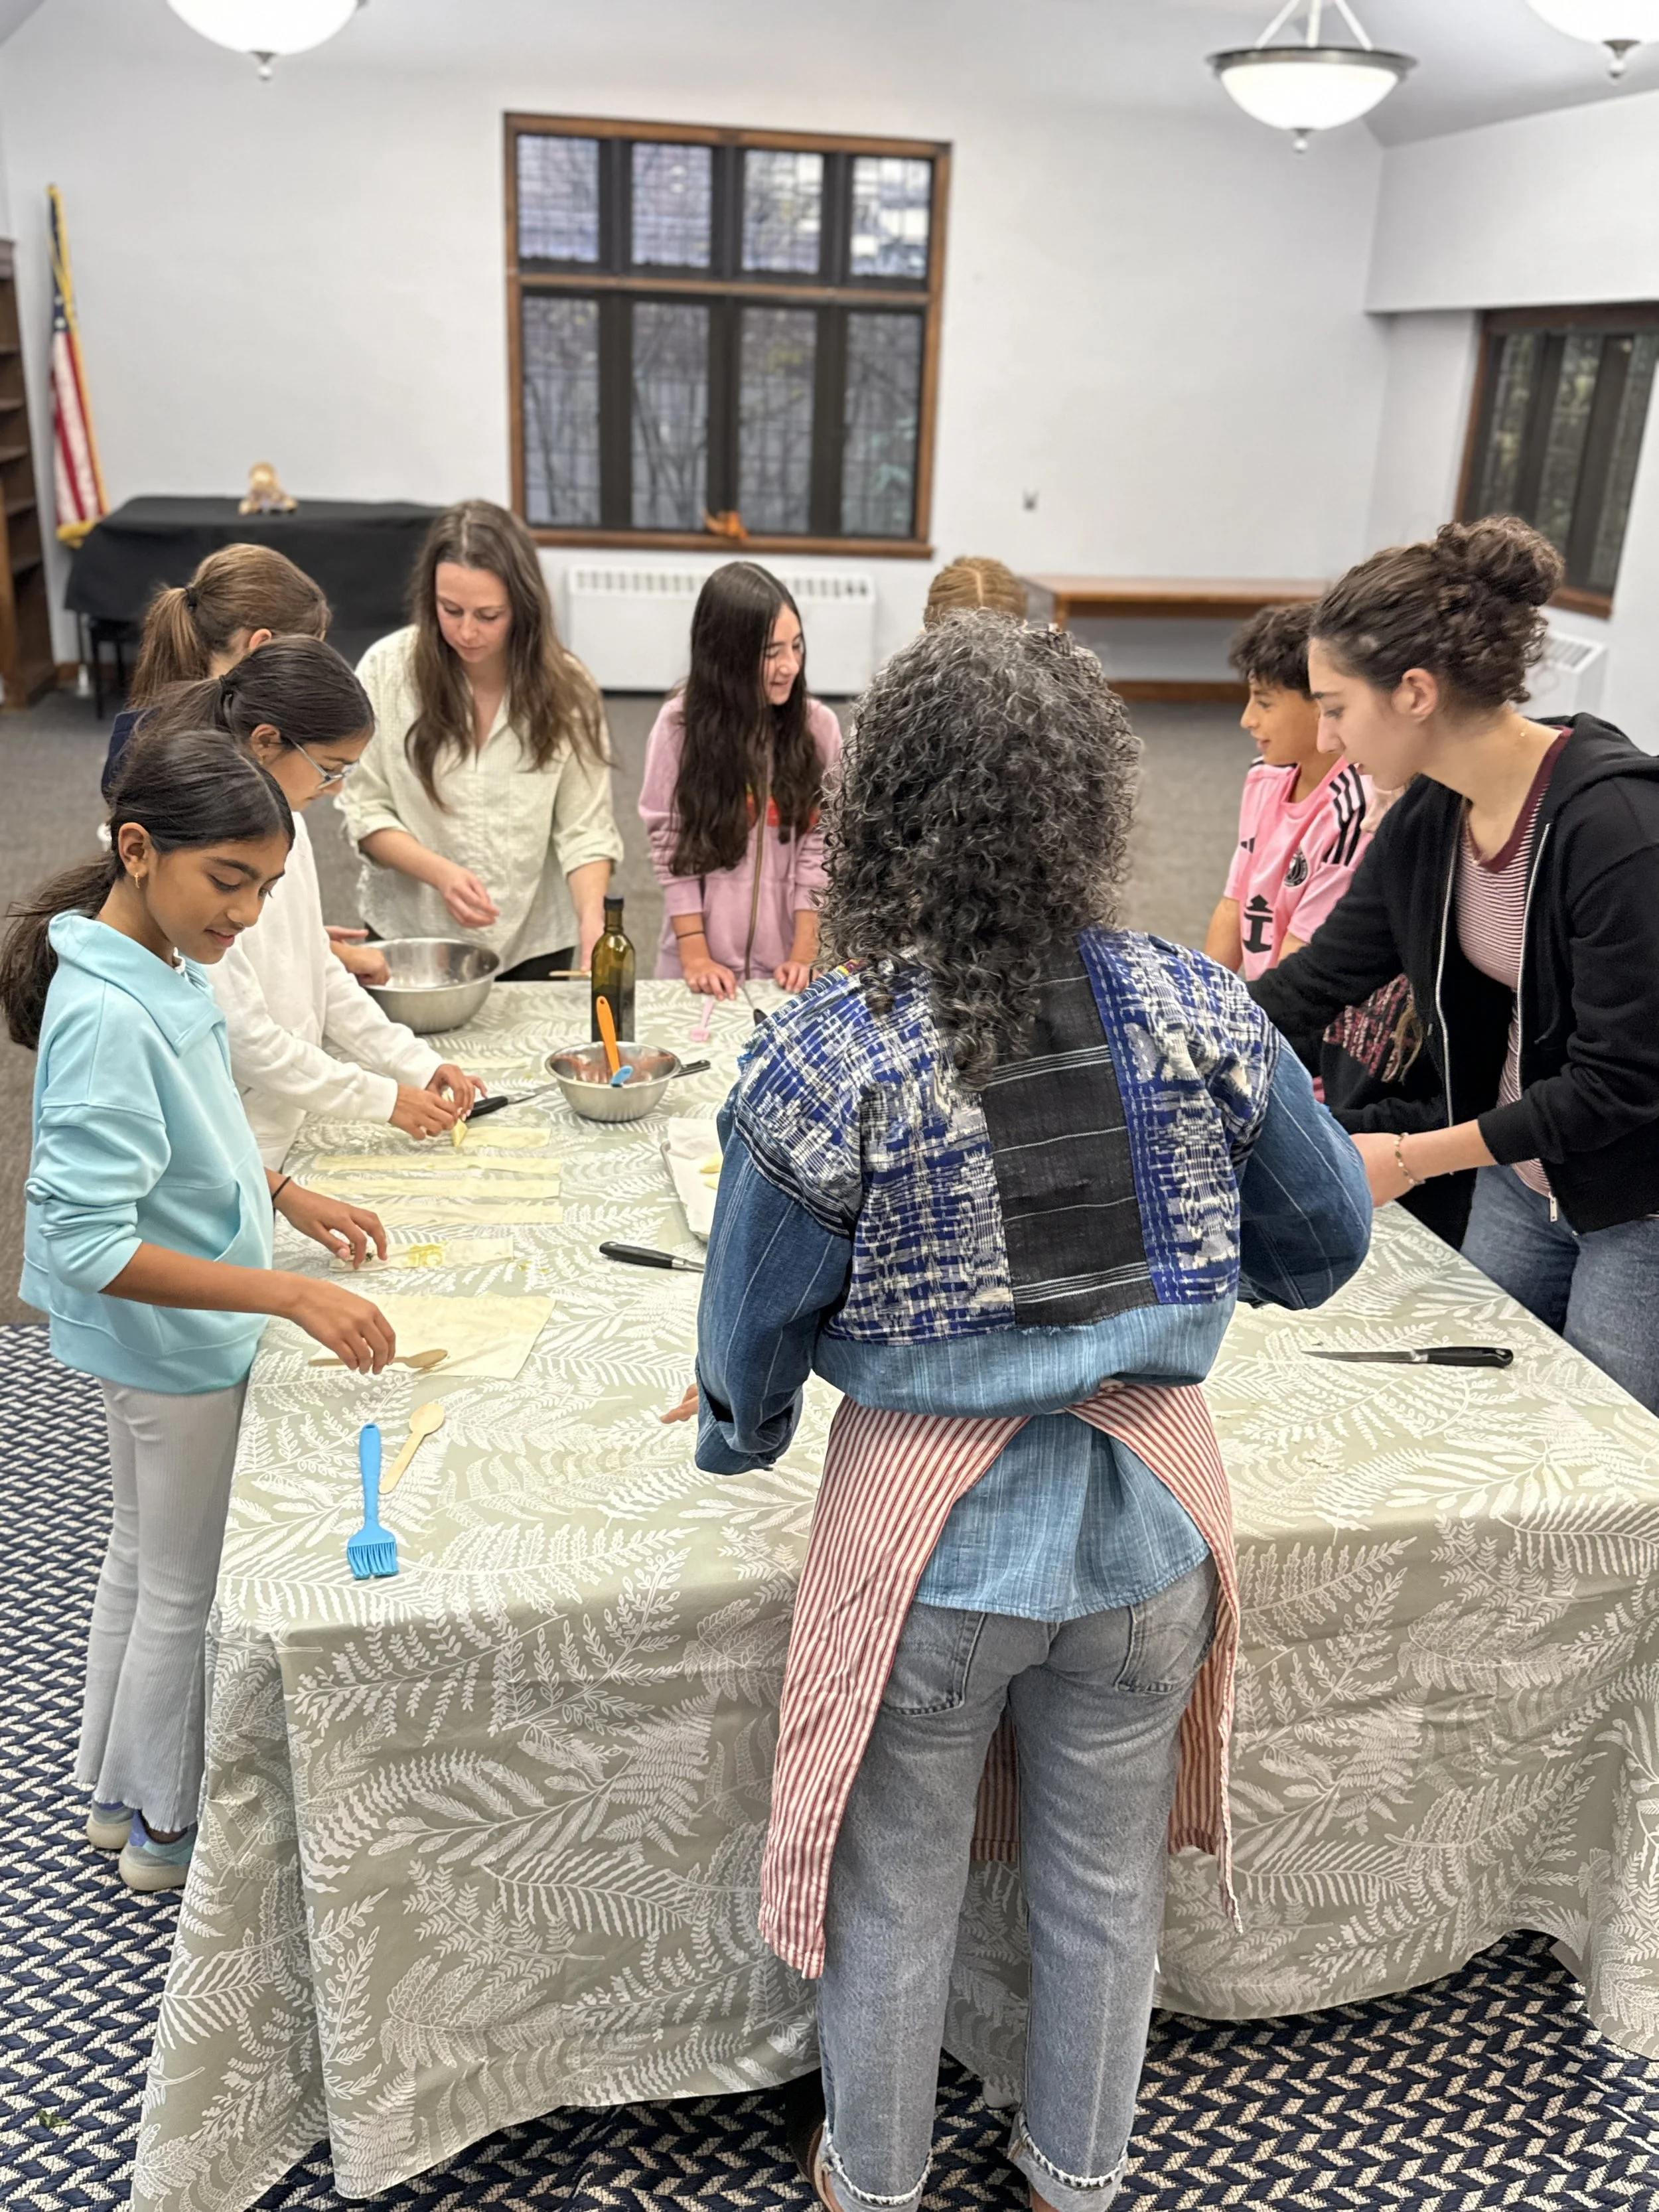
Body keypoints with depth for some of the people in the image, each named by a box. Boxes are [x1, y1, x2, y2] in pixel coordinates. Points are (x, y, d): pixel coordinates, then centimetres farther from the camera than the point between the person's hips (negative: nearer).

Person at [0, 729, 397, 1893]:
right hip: (176, 1346, -9)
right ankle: (170, 1831, 32)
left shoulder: (169, 966, -3)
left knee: (145, 1559, 23)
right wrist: (293, 1296, -37)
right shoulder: (107, 1014, -30)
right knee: (185, 1589, 10)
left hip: (170, 1342, 9)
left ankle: (117, 1794, 43)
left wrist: (292, 1199, 6)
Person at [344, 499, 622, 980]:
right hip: (409, 935, 0)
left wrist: (592, 918, -28)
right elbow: (365, 812, -7)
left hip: (532, 942, 0)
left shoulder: (565, 689, -10)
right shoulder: (387, 669, -10)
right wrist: (440, 873, -23)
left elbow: (585, 830, -10)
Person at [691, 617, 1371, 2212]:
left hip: (933, 1526, -2)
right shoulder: (1198, 1012, -13)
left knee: (897, 1897, 22)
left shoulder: (830, 1060, -20)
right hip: (1148, 1511, 3)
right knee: (1105, 1882, 25)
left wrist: (735, 1436, 13)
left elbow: (758, 1323, -9)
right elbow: (1322, 1246, 0)